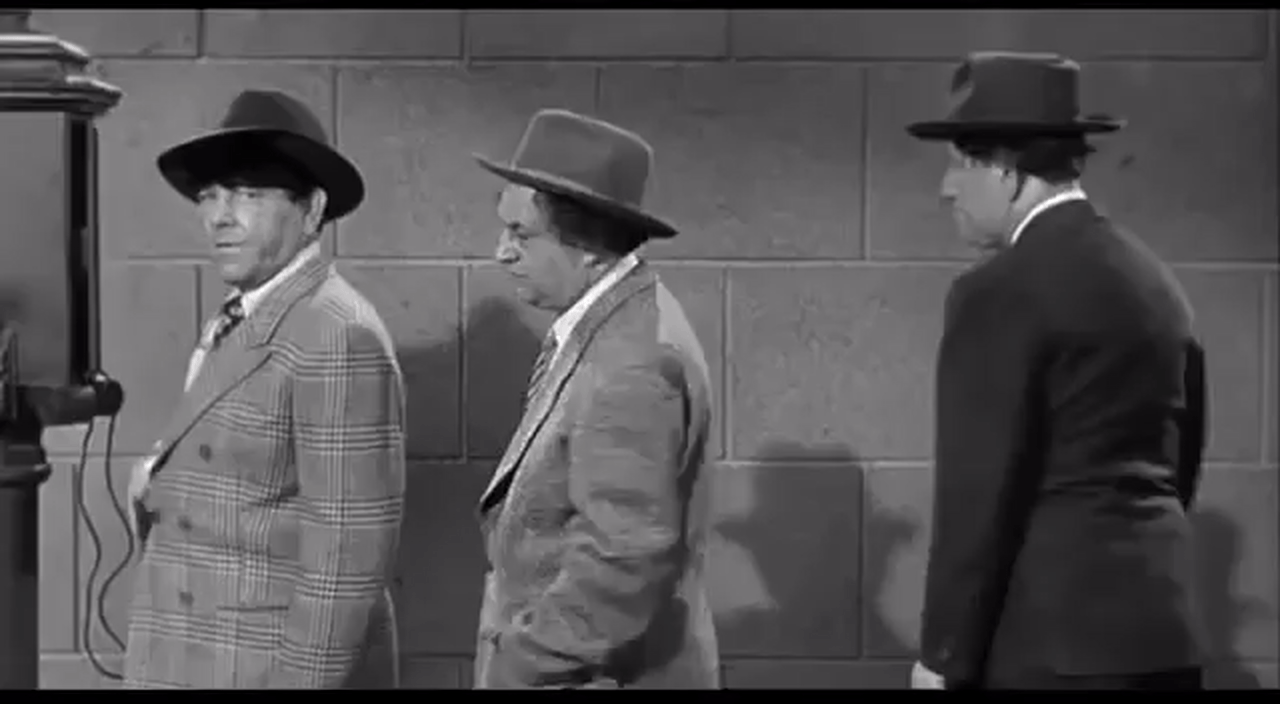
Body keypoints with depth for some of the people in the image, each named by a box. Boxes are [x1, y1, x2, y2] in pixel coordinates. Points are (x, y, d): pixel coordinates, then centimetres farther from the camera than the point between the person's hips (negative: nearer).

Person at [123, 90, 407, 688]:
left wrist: (304, 677, -21)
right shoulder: (229, 327, 11)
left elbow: (351, 545, -20)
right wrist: (158, 482, 2)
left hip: (279, 667, -8)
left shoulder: (338, 337, -17)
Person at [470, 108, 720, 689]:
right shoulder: (606, 326, 9)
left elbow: (626, 560, -27)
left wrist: (514, 667, -19)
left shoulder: (633, 363, -22)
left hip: (602, 676, -9)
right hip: (573, 668, 9)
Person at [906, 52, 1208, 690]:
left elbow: (978, 494, -15)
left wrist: (944, 657, -9)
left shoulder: (999, 291, -13)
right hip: (1161, 630, 8)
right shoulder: (1156, 281, 12)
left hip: (1052, 642, -8)